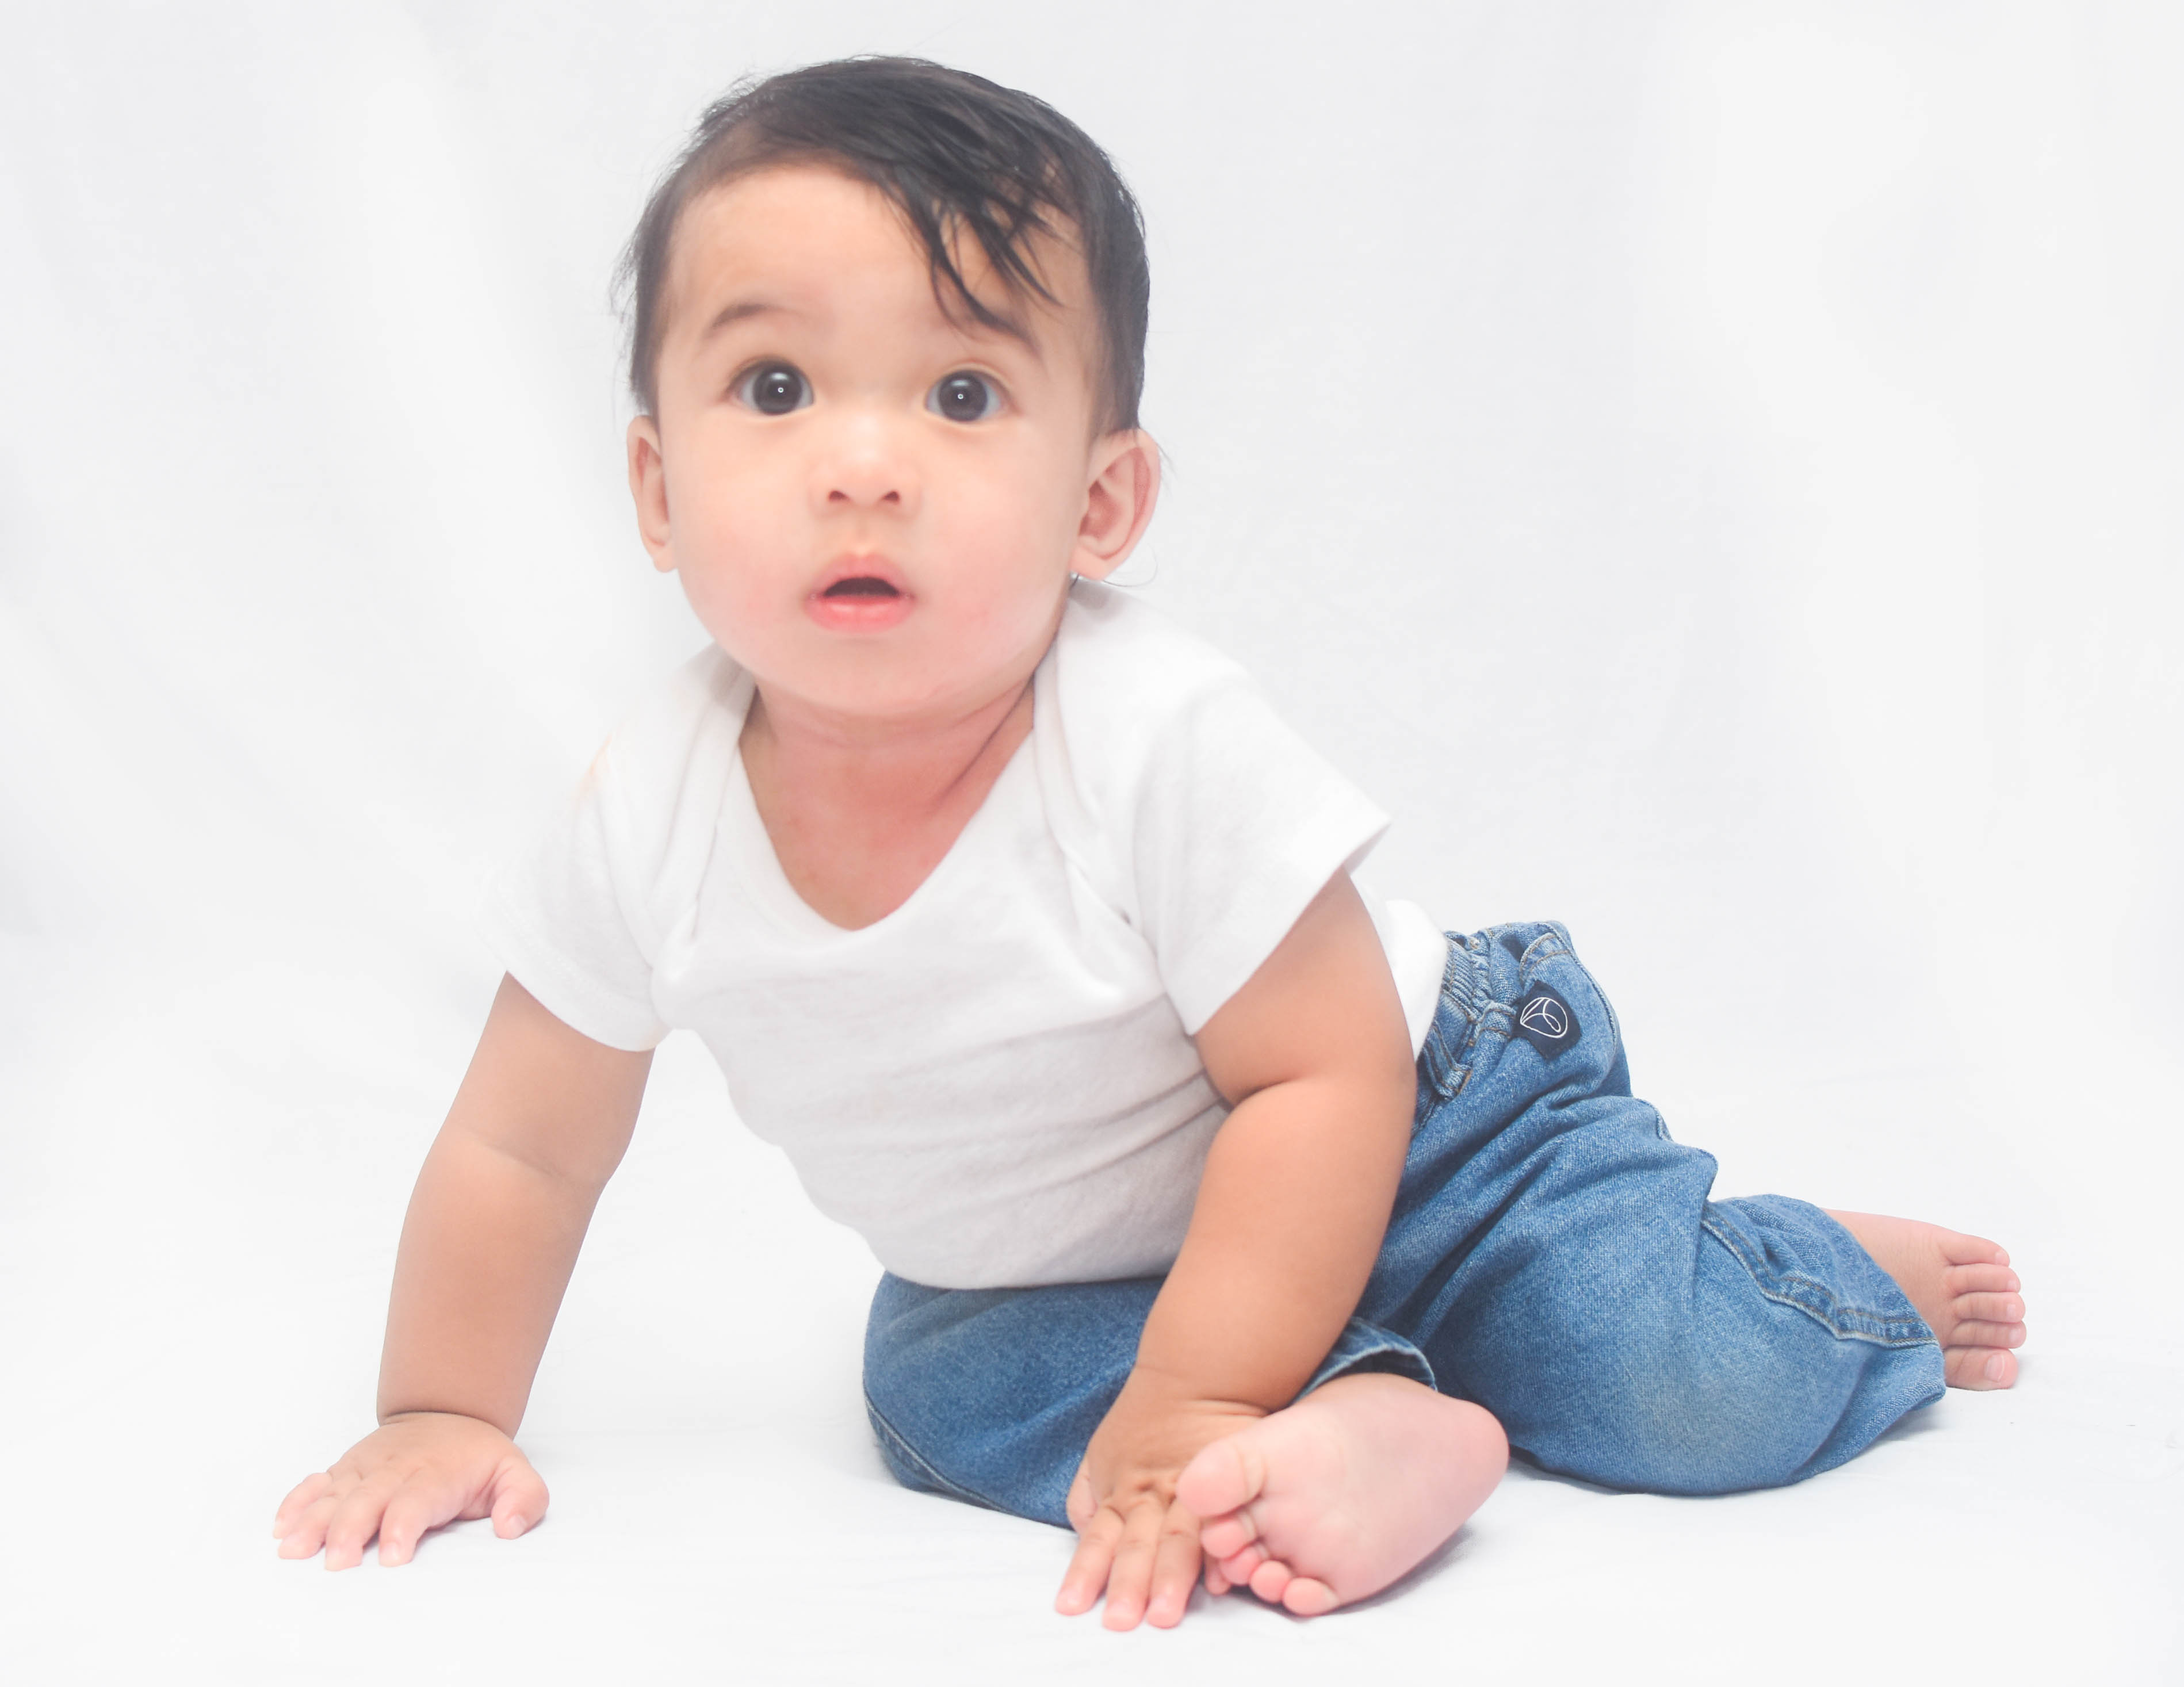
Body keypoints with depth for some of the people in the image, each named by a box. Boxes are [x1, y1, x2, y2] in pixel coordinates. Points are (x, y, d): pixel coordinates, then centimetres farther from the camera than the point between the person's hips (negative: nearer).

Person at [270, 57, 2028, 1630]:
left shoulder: (1162, 741, -34)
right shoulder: (656, 818, -21)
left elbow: (1326, 1082, -27)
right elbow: (522, 1147, -6)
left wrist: (1190, 1406, -30)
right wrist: (442, 1417, 0)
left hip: (1417, 1128, -4)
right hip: (1047, 1263, 5)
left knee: (1713, 1388, -18)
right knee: (944, 1382, -23)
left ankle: (1836, 1267, 11)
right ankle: (1359, 1405, -18)